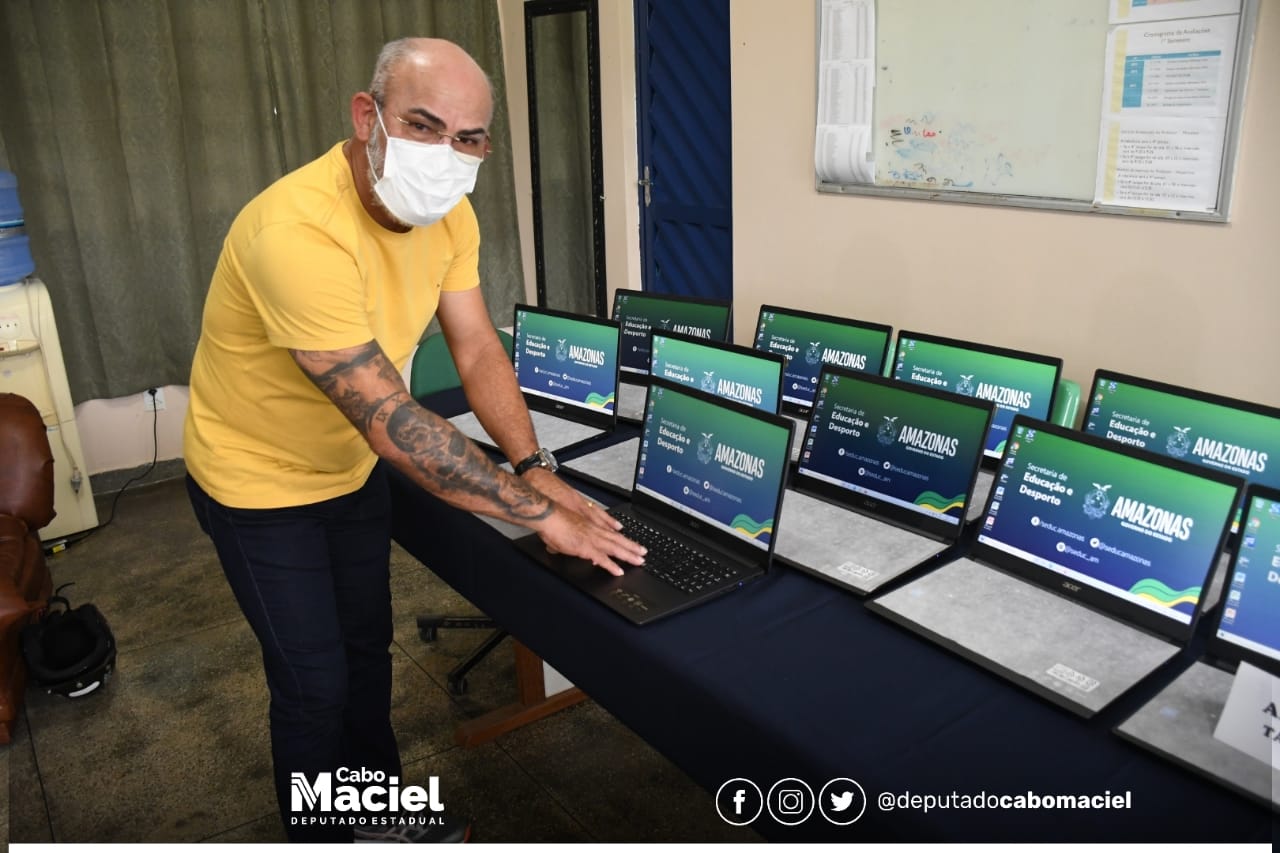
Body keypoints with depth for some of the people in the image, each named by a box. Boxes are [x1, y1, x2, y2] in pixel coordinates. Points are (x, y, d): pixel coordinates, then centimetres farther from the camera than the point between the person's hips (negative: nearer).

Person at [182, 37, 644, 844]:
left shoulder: (447, 212, -12)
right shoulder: (297, 230, -37)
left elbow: (479, 350, -9)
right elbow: (393, 421, -39)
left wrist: (536, 468, -20)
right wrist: (541, 511, -35)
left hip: (352, 468, 7)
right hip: (261, 483, -7)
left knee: (368, 647, 20)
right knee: (315, 684, 4)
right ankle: (322, 834, 32)